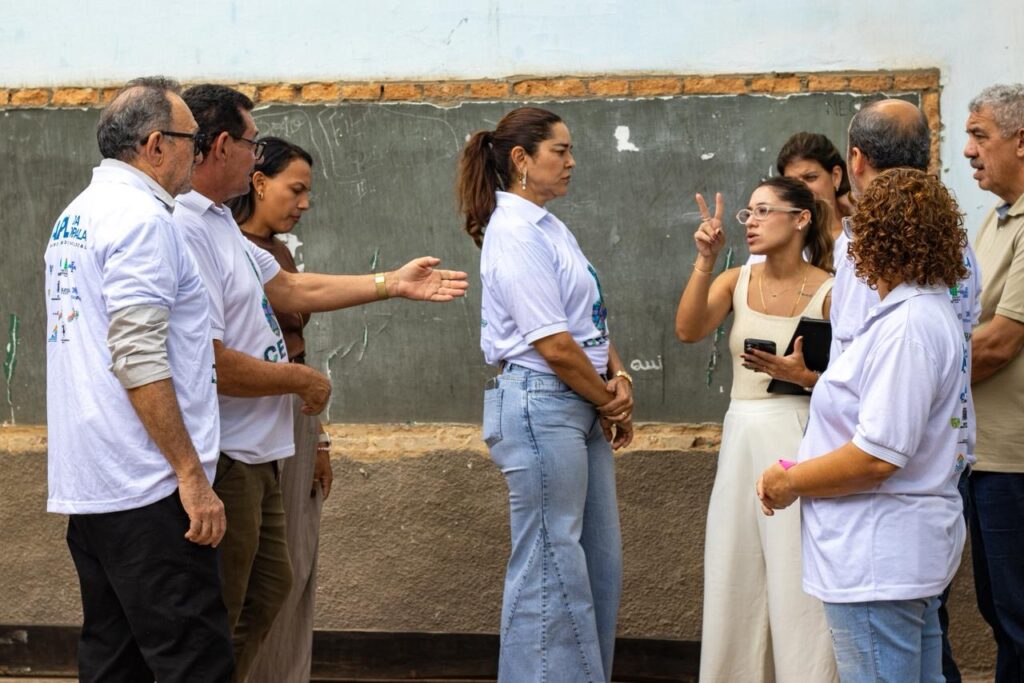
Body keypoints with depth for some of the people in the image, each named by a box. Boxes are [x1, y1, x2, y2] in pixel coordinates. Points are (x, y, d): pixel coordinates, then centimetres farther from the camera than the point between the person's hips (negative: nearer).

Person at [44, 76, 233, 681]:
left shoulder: (75, 217, 18)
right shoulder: (141, 218, -12)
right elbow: (139, 359, -20)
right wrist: (191, 475, -18)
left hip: (85, 488, 10)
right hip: (145, 490, -10)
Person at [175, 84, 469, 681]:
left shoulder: (221, 222, 12)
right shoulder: (185, 232, -22)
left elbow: (287, 289, 22)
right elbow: (210, 366, -27)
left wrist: (392, 285, 22)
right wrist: (302, 380, -12)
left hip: (254, 456, 11)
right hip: (222, 460, -11)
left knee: (269, 588, 22)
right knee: (214, 627, -1)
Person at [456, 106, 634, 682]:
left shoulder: (550, 228, 15)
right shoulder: (515, 235, -14)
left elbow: (592, 318, 16)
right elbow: (554, 345, -18)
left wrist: (619, 378, -1)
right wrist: (608, 402, -7)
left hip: (583, 409, 10)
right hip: (541, 406, -10)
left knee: (600, 564, 14)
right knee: (552, 568, -4)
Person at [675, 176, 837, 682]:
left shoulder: (830, 291, -6)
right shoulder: (736, 282, 6)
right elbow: (688, 331, -12)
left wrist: (800, 374, -19)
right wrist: (705, 261, -17)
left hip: (799, 437, -5)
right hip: (741, 437, 5)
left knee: (797, 581, -3)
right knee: (735, 577, 9)